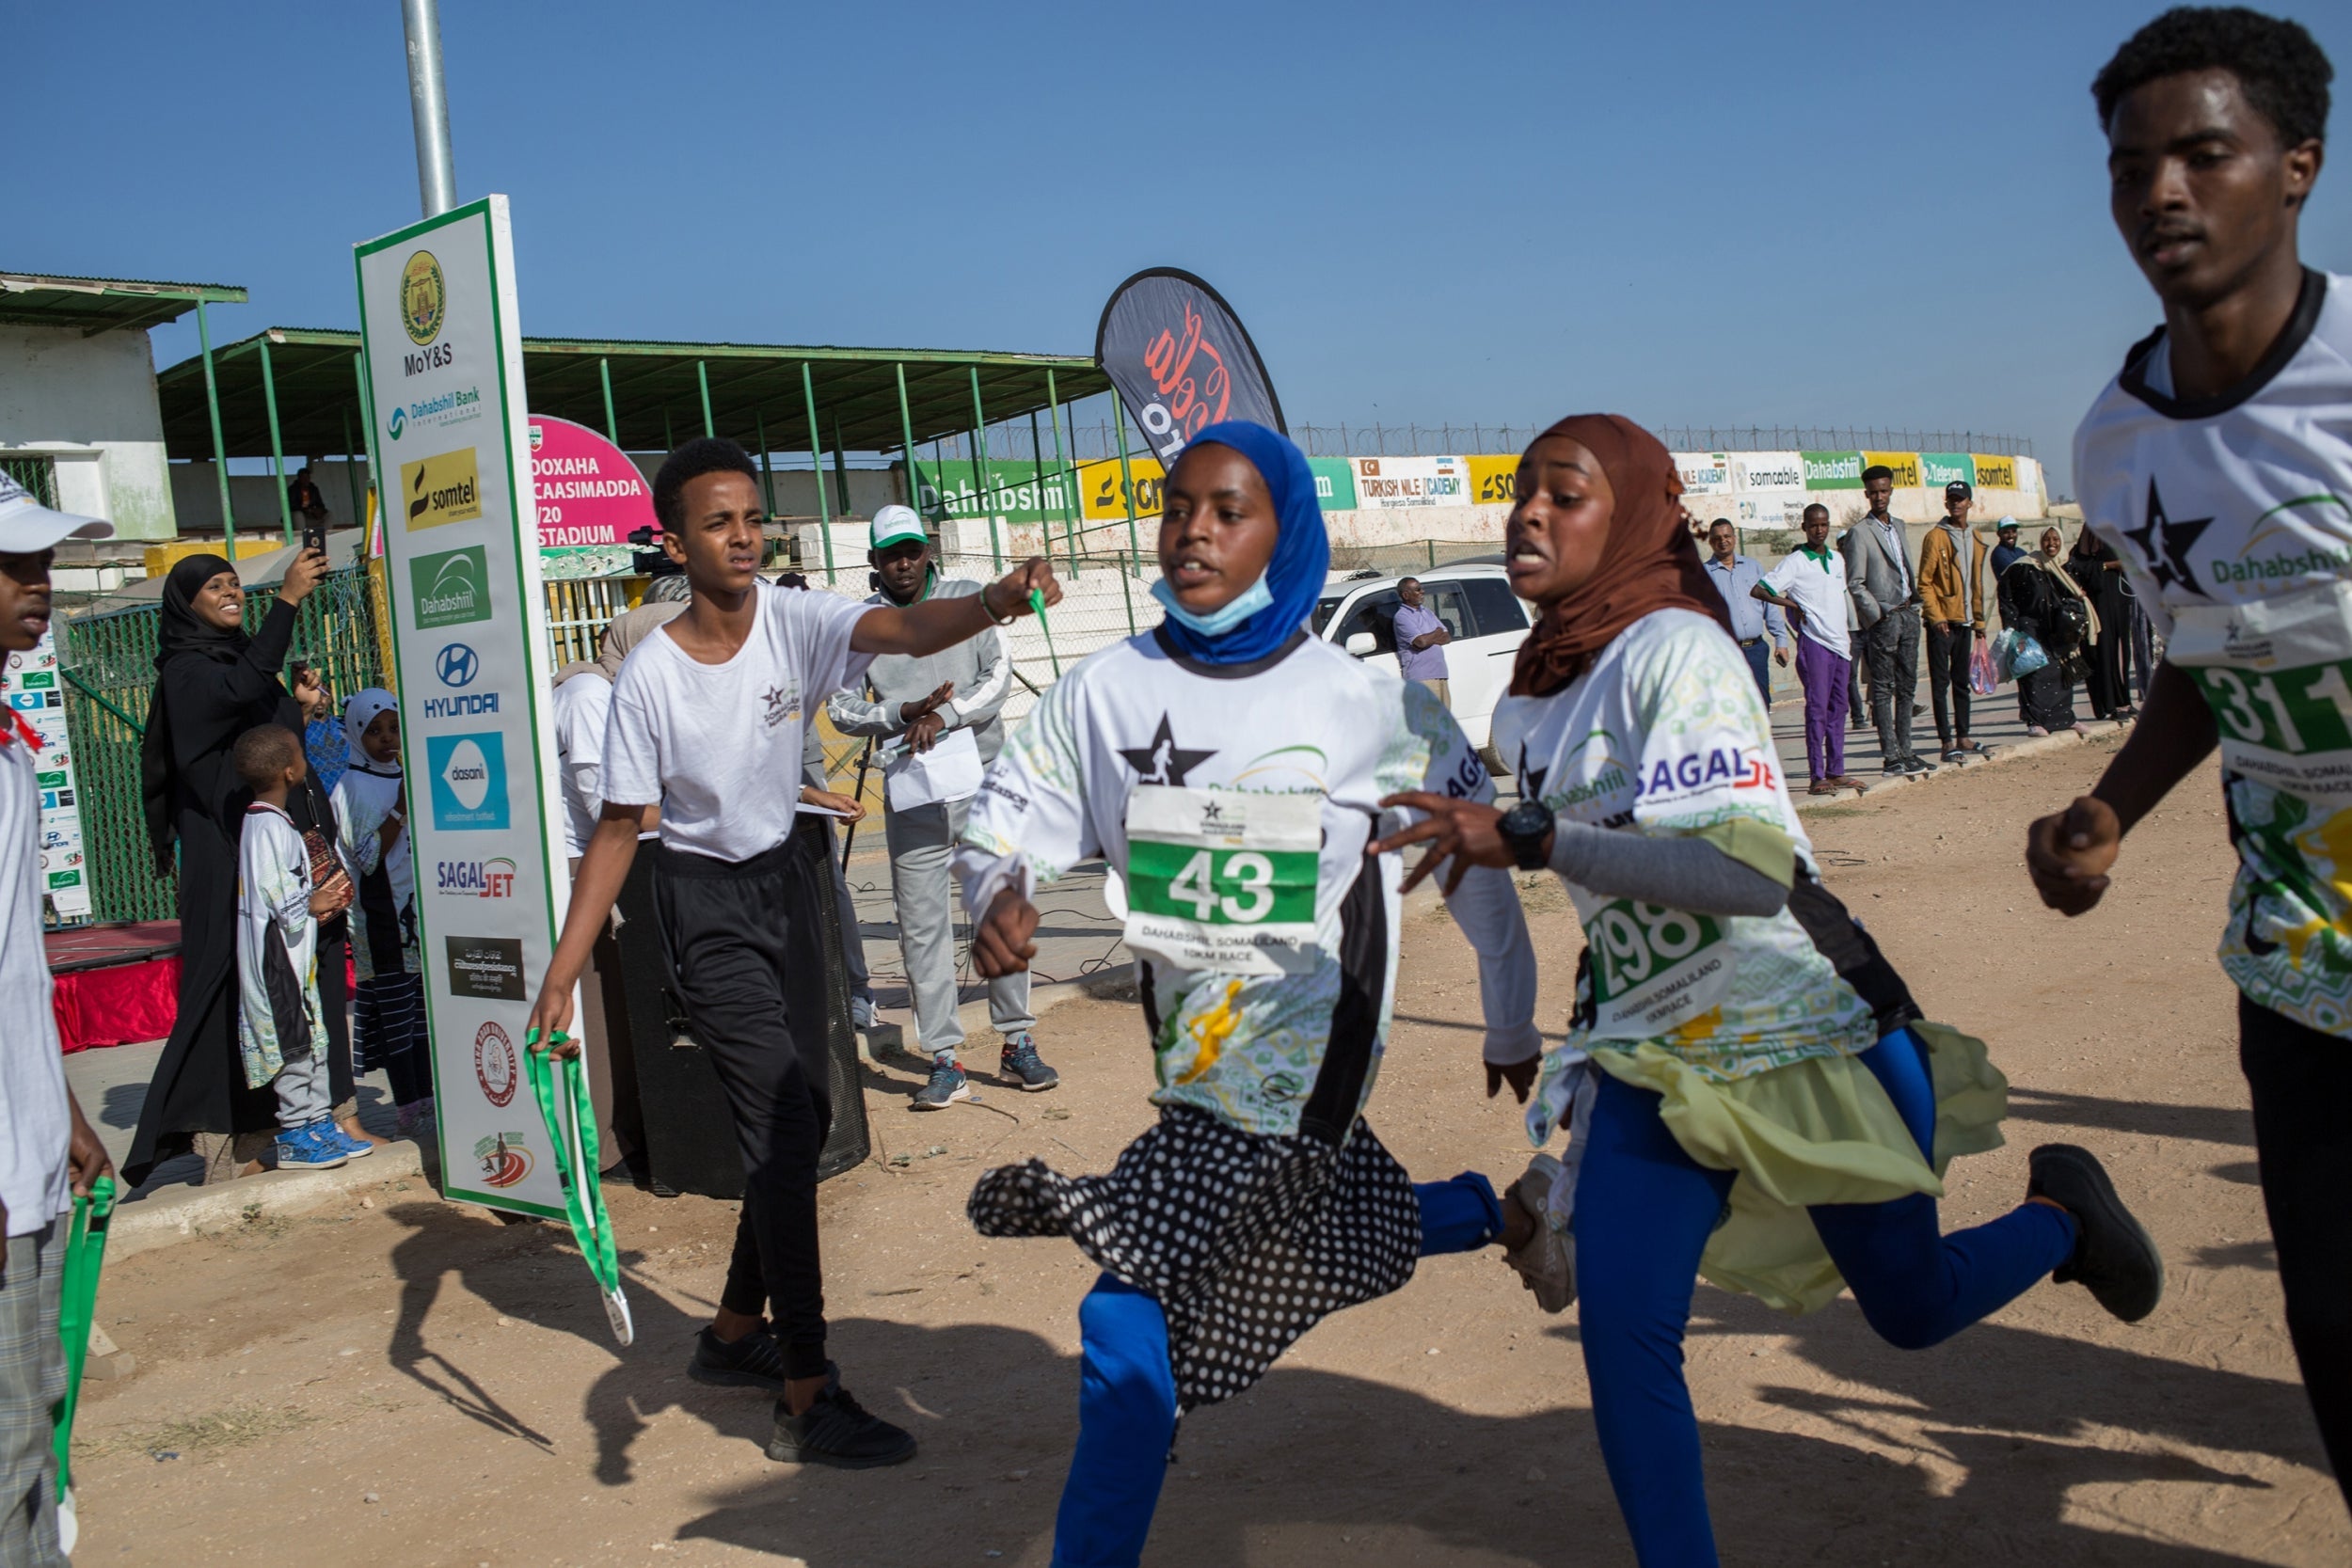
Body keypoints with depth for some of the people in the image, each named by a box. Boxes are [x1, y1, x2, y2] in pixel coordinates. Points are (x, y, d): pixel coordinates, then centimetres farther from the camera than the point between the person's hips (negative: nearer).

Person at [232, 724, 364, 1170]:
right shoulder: (268, 827, -18)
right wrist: (317, 903, -6)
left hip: (295, 955, 10)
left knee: (312, 1038, 14)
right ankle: (295, 1137, 3)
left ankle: (320, 1123, 22)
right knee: (291, 1043, -4)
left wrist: (321, 897, 7)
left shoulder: (275, 824, 14)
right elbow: (280, 899, -21)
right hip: (276, 955, -10)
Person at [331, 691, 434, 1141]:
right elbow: (366, 858, -14)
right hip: (382, 918, -7)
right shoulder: (352, 787, -6)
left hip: (420, 913, 7)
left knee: (423, 1012, 9)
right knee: (395, 1013, -4)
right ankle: (407, 1112, 1)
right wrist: (400, 811, -21)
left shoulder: (409, 777, 14)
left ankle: (427, 1101, 15)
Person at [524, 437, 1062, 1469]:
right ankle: (807, 1399, -5)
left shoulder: (791, 619, -10)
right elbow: (619, 828, -11)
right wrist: (562, 972, -14)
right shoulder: (651, 677, -17)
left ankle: (736, 1331, 32)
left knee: (804, 1115, 13)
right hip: (708, 905, -5)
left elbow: (903, 629, -28)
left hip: (789, 880, 6)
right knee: (779, 1124, -11)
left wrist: (993, 603, -49)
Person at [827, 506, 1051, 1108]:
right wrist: (902, 713, -13)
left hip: (982, 776, 0)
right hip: (910, 790, 1)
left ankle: (1017, 1043, 14)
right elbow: (841, 709, 4)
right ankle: (945, 1061, 5)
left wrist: (944, 715, -16)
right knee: (921, 925, 0)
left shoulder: (968, 599, 5)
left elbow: (998, 675, -2)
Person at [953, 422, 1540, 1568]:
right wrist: (1000, 894, -22)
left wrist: (1512, 1033, 12)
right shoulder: (1107, 690, 0)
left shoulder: (1372, 705, -7)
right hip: (1194, 1064, 5)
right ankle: (1491, 1212, 48)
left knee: (1131, 1322, -11)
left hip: (1299, 1068, -5)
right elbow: (1008, 819, 2)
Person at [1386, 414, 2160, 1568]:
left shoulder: (1673, 647, -19)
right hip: (1649, 1061, 6)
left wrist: (1528, 842, -37)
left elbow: (1751, 866, -31)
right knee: (1622, 1332, -10)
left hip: (1807, 1033, -5)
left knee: (1911, 1310, 13)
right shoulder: (1527, 703, 5)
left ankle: (2061, 1208, 43)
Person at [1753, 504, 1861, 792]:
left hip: (1840, 643, 6)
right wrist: (1792, 604, -13)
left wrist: (1851, 639, 17)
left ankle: (1836, 772, 13)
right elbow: (1758, 590, -10)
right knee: (1817, 708, -7)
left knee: (1838, 708, 8)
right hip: (1815, 643, -6)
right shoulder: (1795, 562, -4)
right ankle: (1817, 776, -6)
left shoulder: (1838, 560, 15)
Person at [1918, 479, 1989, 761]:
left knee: (1962, 681, 12)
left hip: (1964, 621, 6)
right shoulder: (1936, 537, -6)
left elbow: (1977, 584, 19)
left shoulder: (1975, 540, 13)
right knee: (1941, 682, -5)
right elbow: (1924, 582, -10)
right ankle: (1946, 741, -5)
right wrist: (1936, 617, -18)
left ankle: (1962, 737, 19)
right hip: (1942, 621, -6)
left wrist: (1979, 621, 16)